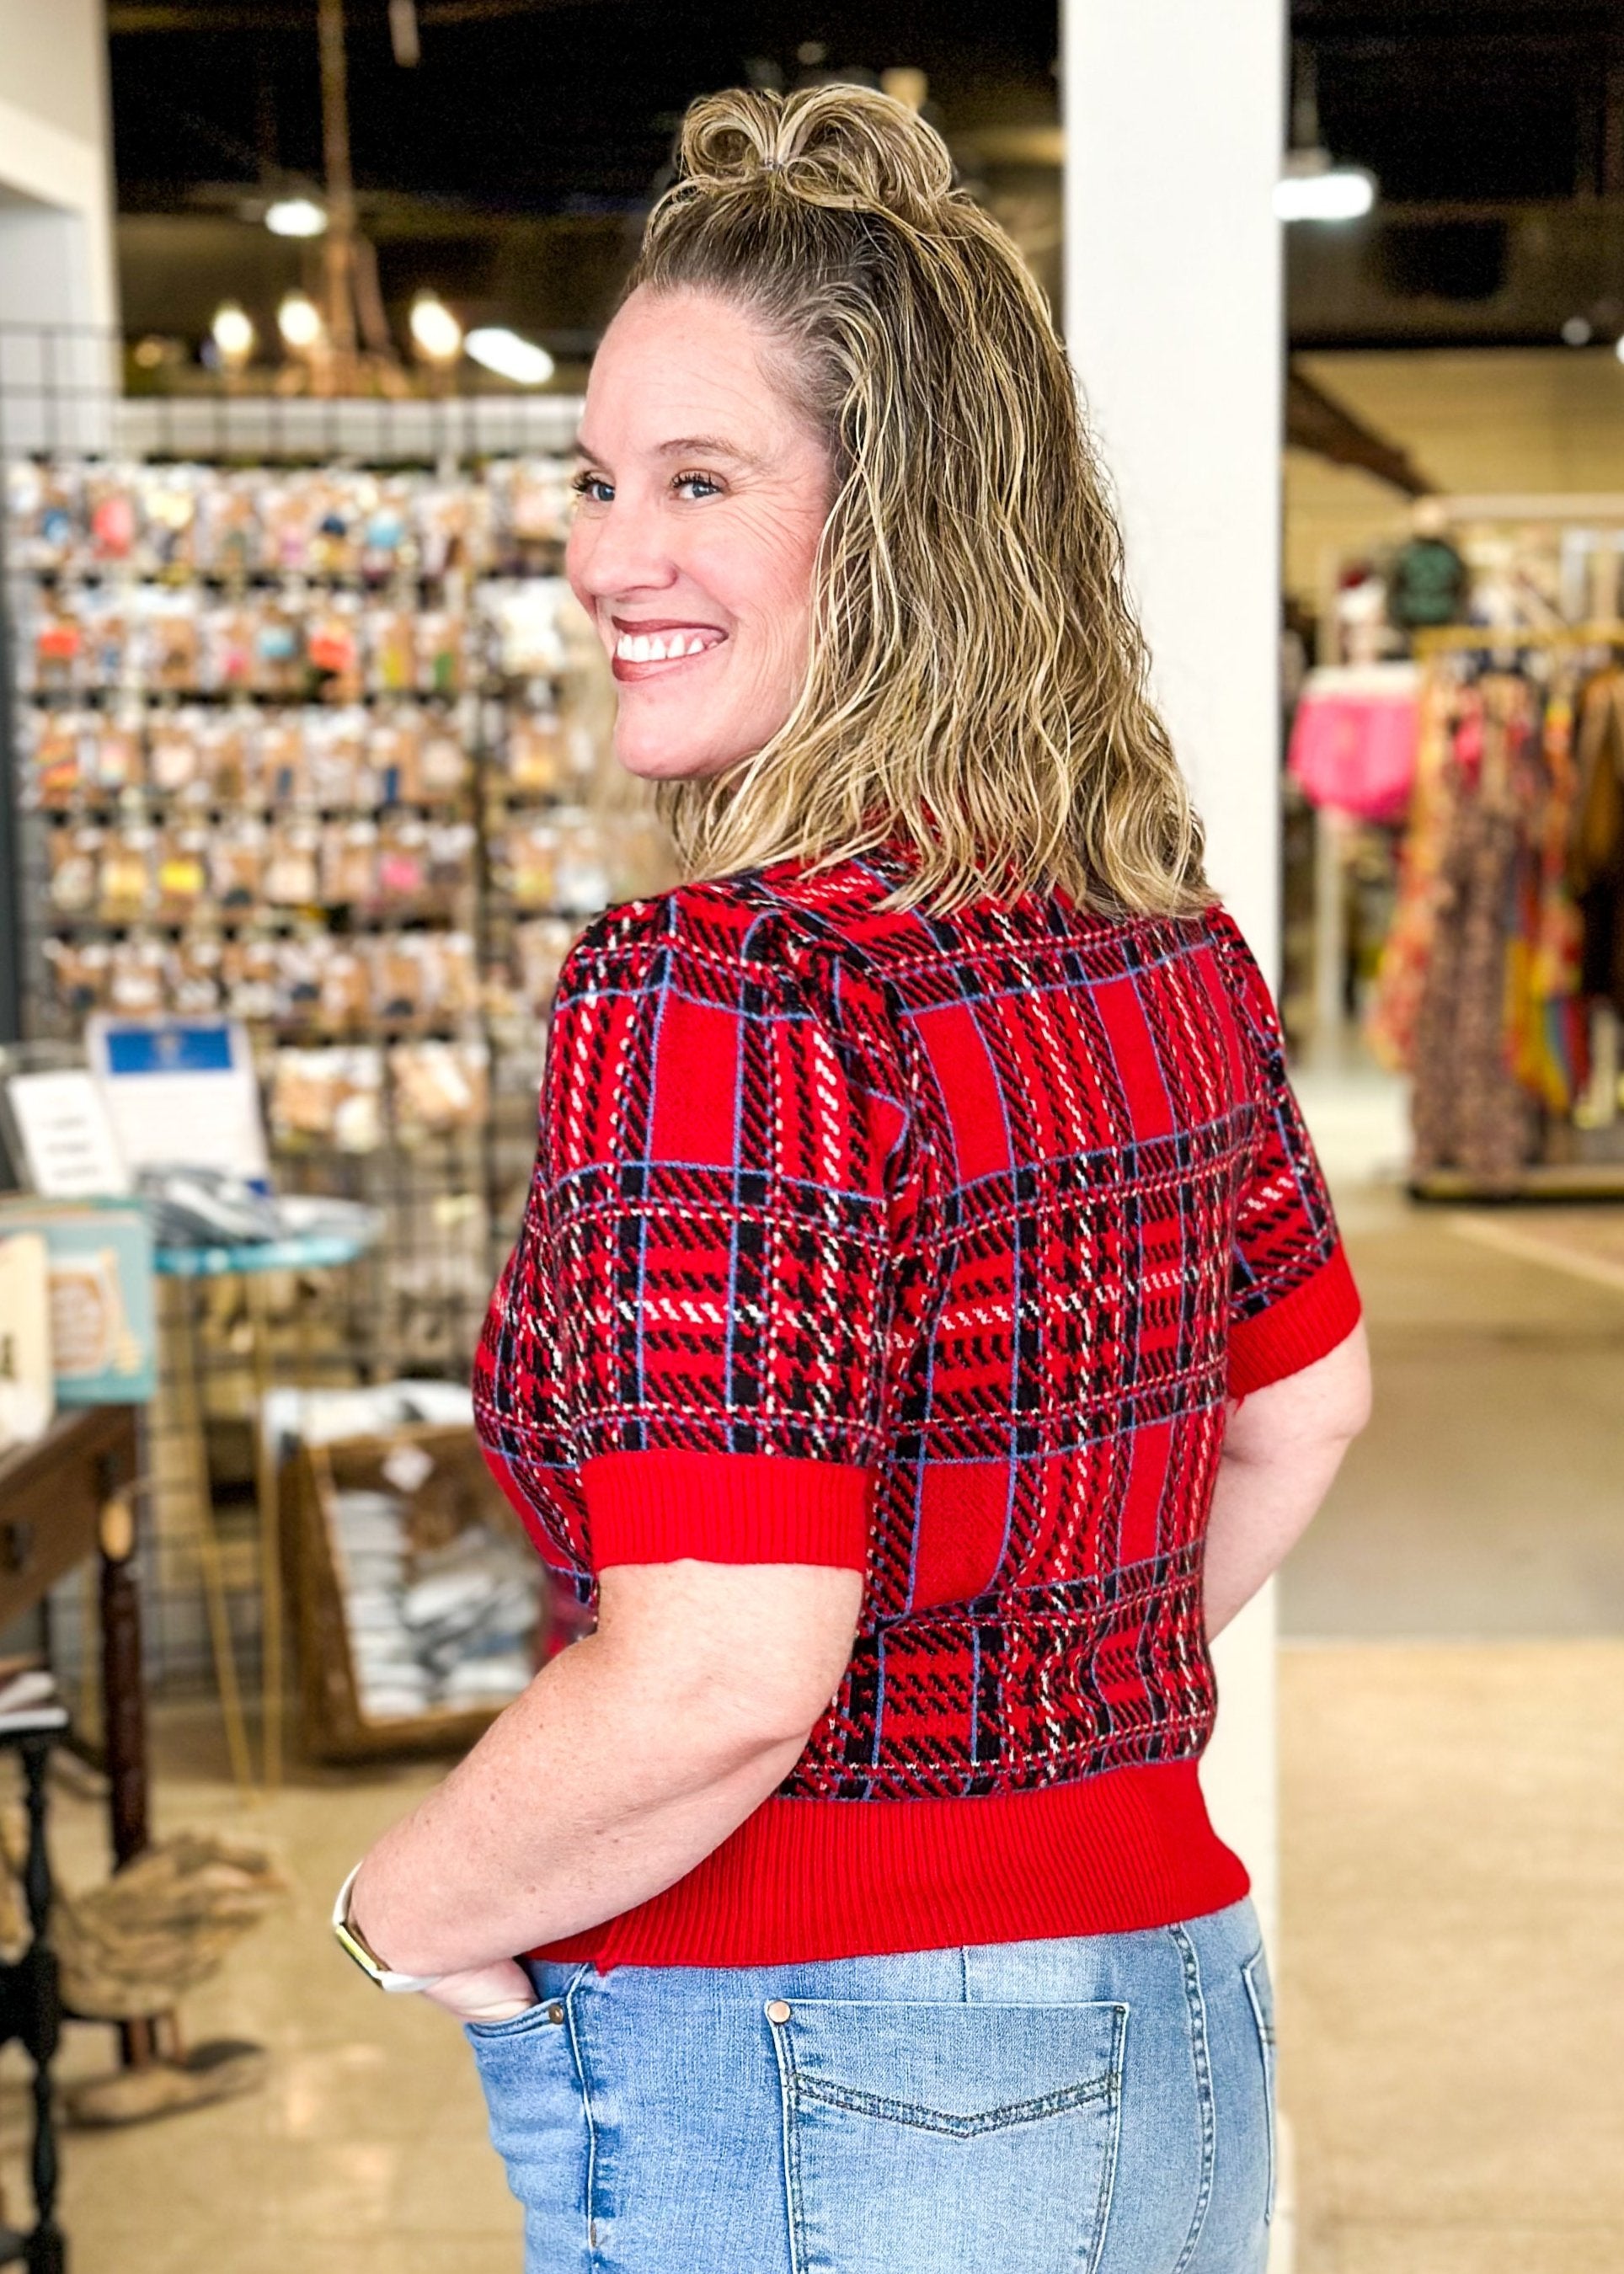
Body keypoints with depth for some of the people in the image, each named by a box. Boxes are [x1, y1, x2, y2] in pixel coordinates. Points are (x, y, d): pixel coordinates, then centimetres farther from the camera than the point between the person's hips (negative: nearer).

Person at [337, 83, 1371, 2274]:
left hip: (801, 2093, -7)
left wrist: (409, 1909, -11)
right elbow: (1305, 1404, 16)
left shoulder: (712, 989, -23)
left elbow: (714, 1687, -28)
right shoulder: (1169, 936, 1)